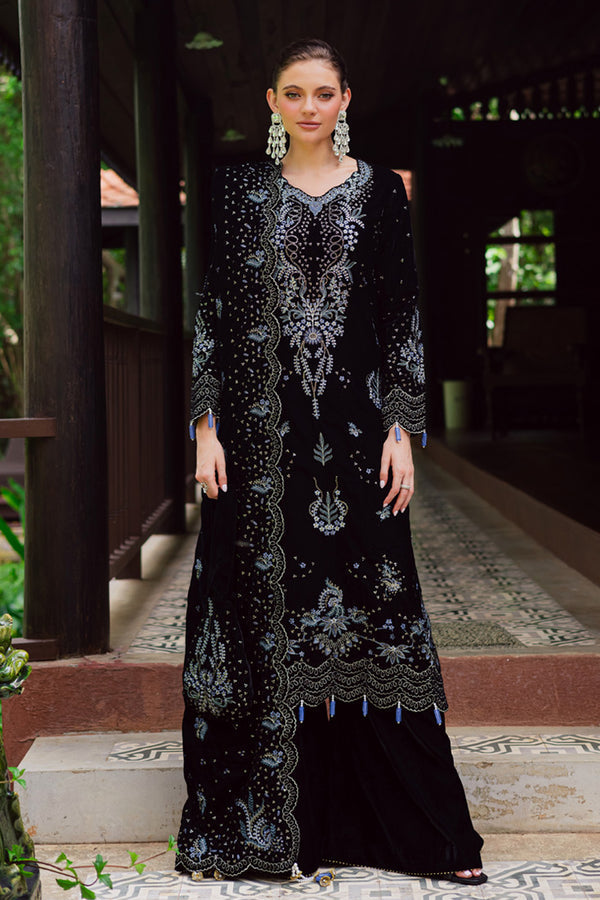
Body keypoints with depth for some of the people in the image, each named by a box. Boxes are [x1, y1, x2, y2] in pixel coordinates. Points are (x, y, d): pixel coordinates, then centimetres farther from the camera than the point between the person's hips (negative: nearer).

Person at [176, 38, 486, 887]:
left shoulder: (379, 190, 7)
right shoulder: (240, 186, 8)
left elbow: (402, 314, 5)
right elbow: (214, 308, 5)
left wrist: (402, 428, -4)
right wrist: (207, 425, -3)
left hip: (353, 428, 0)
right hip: (260, 430, 0)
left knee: (368, 609, 1)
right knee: (258, 611, 2)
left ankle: (415, 824, 11)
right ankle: (253, 822, 14)